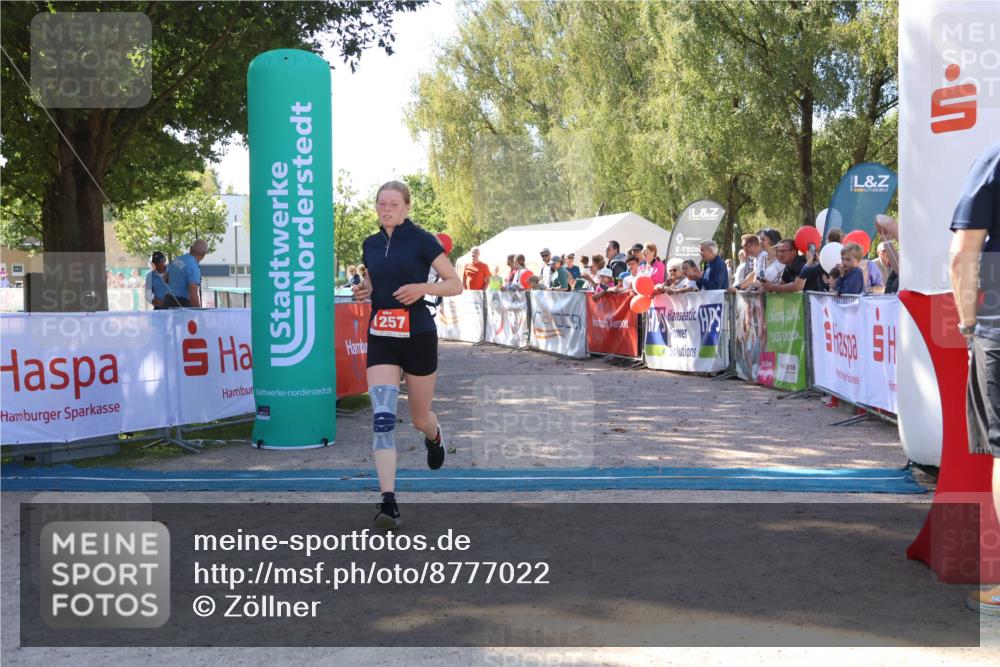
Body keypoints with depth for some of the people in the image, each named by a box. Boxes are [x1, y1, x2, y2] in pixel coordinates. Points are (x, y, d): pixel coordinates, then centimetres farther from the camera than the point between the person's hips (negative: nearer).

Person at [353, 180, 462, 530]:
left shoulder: (421, 240, -6)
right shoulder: (370, 245, 9)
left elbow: (456, 285, -5)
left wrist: (422, 287, -21)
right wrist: (363, 290, 1)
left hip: (418, 336, -3)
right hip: (381, 338, 3)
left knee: (420, 419, 11)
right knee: (382, 417, -13)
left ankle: (435, 437, 51)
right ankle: (388, 502, -15)